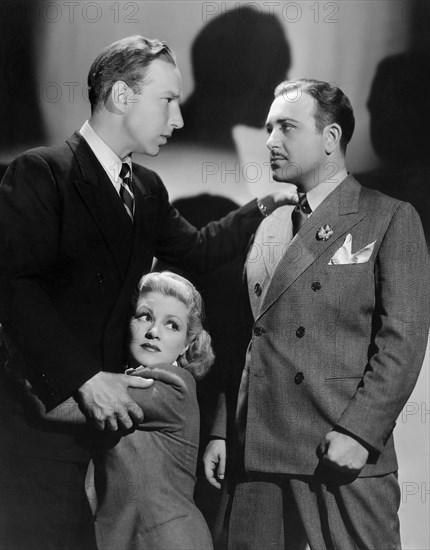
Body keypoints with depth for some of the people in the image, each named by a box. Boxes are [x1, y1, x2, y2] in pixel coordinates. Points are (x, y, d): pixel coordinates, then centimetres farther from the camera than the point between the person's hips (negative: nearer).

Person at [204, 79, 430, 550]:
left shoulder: (389, 219, 0)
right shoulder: (269, 229, 17)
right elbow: (247, 339, 16)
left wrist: (358, 432, -16)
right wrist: (222, 431, 10)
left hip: (345, 457, -5)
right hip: (258, 454, 5)